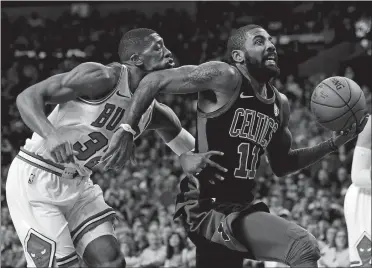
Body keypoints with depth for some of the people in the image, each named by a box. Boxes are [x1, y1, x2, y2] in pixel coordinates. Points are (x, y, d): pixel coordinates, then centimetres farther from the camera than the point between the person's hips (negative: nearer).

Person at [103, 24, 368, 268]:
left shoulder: (280, 105, 13)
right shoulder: (226, 78, -11)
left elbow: (282, 165, 24)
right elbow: (154, 80, -8)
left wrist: (334, 143, 13)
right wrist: (126, 131, -16)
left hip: (241, 206, 10)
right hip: (209, 207, -10)